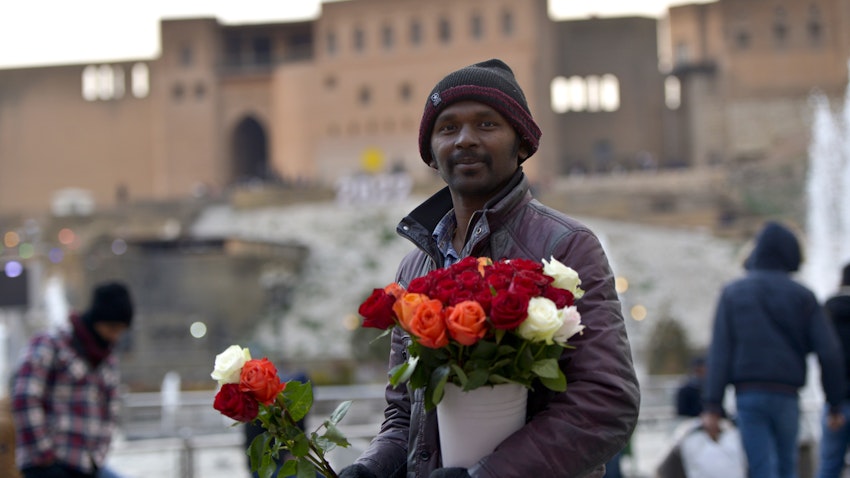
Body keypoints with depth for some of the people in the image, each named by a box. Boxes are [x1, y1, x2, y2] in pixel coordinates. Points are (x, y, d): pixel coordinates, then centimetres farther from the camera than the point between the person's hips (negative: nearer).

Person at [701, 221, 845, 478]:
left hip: (747, 394, 0)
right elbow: (829, 352, -3)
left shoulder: (733, 292, 6)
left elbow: (719, 352, -2)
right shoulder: (802, 295, 5)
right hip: (786, 394, 0)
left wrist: (712, 406, -5)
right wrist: (834, 402, 6)